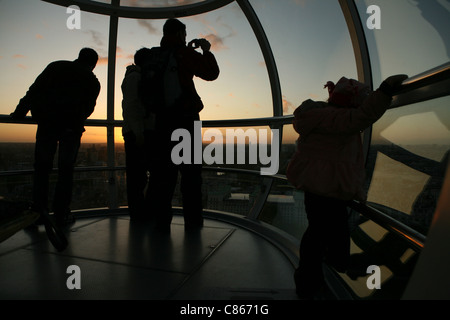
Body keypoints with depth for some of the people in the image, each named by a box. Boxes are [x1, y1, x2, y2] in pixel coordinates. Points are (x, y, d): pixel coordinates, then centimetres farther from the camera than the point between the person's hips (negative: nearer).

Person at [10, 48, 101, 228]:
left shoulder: (55, 66, 17)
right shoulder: (92, 81, 14)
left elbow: (34, 90, 10)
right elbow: (88, 108, 10)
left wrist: (20, 112, 11)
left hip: (47, 122, 1)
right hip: (72, 126, -1)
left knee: (42, 167, 9)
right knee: (66, 170, 4)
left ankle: (38, 210, 8)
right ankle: (61, 214, 6)